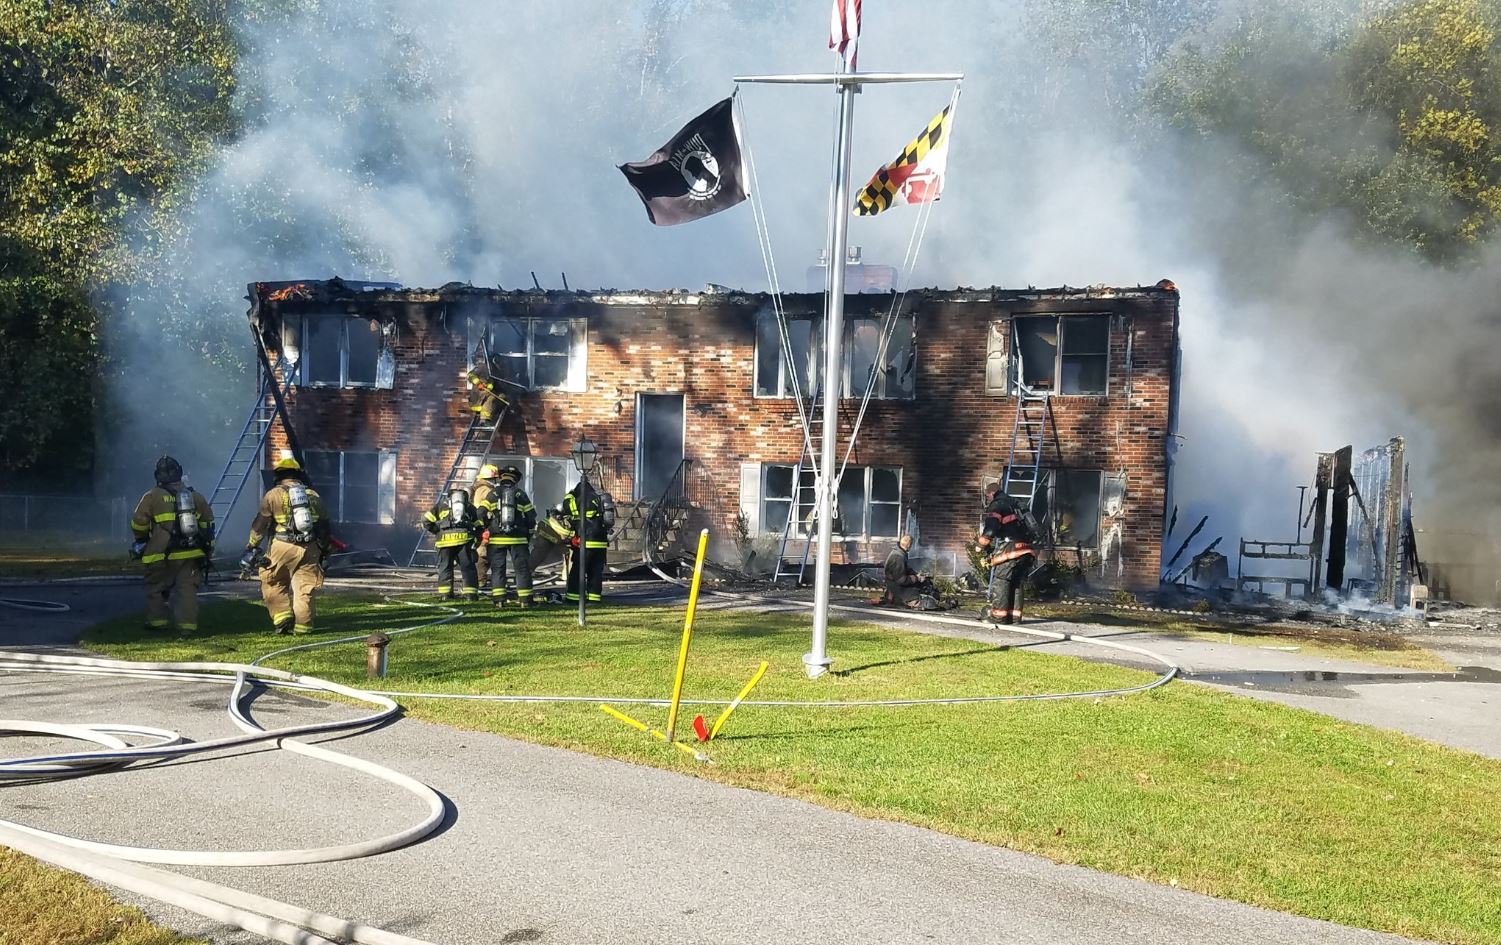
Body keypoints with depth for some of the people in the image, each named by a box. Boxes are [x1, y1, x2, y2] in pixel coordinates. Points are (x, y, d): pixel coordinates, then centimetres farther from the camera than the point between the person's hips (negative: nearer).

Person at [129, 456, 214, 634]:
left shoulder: (152, 496, -3)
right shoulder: (195, 496, 10)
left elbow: (138, 523, -4)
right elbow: (208, 523, 15)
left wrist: (141, 539, 15)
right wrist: (207, 546, 23)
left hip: (162, 554, -3)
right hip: (191, 554, 3)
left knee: (156, 587, 13)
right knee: (187, 588, 2)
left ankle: (157, 620, 16)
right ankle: (187, 625, -4)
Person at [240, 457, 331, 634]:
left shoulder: (273, 495, 3)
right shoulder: (314, 495, 15)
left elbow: (259, 525, 2)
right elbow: (324, 525, 17)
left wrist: (251, 548, 8)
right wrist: (324, 550, 24)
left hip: (283, 547, -3)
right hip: (310, 548, 3)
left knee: (273, 584, 10)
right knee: (304, 589, 7)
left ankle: (282, 618, 0)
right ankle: (302, 625, 5)